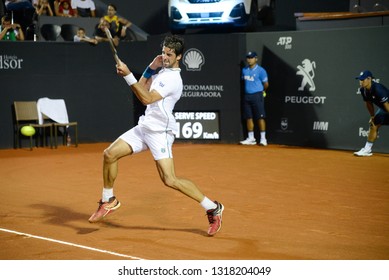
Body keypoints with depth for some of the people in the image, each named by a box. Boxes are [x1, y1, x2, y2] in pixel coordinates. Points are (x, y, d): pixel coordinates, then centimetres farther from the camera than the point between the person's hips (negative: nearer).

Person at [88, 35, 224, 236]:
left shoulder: (173, 79, -17)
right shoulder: (163, 72, 13)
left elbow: (146, 99, -26)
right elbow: (142, 89, 20)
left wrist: (127, 75, -29)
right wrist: (151, 68, 7)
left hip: (160, 132, -9)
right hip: (144, 127, 9)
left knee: (169, 180, -18)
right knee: (110, 154, 3)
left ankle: (212, 208, -6)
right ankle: (109, 201, 21)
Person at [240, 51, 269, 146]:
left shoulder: (260, 70, -8)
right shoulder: (244, 70, 9)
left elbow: (266, 84, -2)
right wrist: (247, 89, 13)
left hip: (257, 96, -6)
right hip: (247, 95, 6)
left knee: (260, 117, -5)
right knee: (248, 117, 7)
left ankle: (263, 138, -1)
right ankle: (251, 138, 15)